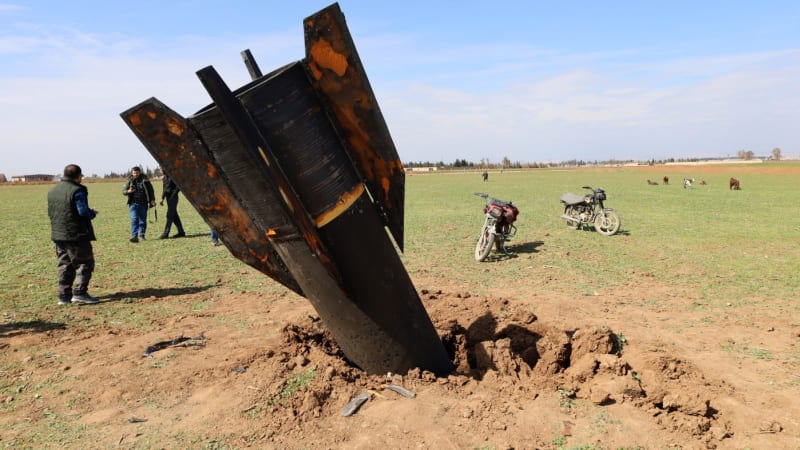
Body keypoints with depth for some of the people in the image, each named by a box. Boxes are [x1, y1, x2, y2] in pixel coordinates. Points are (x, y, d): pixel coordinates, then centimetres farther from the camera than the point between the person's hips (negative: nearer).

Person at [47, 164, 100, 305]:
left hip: (58, 235, 8)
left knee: (64, 265, 13)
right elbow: (83, 211, -20)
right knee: (85, 263, -1)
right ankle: (80, 293, -7)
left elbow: (50, 212, 18)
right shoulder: (78, 191, -14)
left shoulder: (52, 191, 14)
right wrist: (93, 213, -1)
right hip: (77, 235, -8)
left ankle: (64, 295, 14)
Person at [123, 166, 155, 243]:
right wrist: (128, 191, -13)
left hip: (143, 203, 1)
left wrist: (152, 200, 3)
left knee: (143, 220, 6)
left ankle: (141, 235, 15)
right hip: (134, 203, -1)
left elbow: (151, 190, 9)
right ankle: (134, 236, -14)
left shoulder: (144, 180, 3)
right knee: (134, 219, -11)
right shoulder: (130, 181, 5)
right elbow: (123, 191, 9)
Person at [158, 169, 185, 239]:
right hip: (168, 198, 9)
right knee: (174, 216, 10)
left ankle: (166, 233, -7)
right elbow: (164, 188, 20)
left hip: (173, 198, -9)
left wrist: (173, 195, -17)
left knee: (170, 215, -8)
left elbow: (178, 187, -16)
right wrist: (162, 198, 12)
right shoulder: (165, 177, 13)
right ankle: (181, 232, 15)